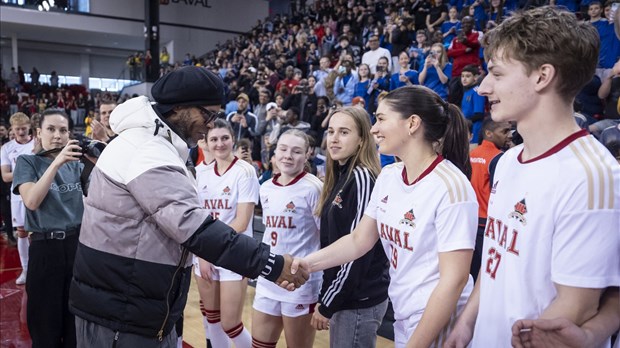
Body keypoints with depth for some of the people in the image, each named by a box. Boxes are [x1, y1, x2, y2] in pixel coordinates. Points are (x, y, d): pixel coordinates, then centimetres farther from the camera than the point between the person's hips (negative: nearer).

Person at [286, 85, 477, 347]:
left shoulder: (450, 186, -22)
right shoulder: (388, 177, 0)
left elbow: (454, 279, -21)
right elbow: (359, 240, 6)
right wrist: (308, 263, -7)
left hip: (437, 323, -7)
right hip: (402, 316, 7)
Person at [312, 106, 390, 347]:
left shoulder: (362, 178, -17)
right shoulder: (341, 177, 9)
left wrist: (327, 304, -15)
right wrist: (327, 297, 10)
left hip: (359, 300, -8)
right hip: (345, 295, 8)